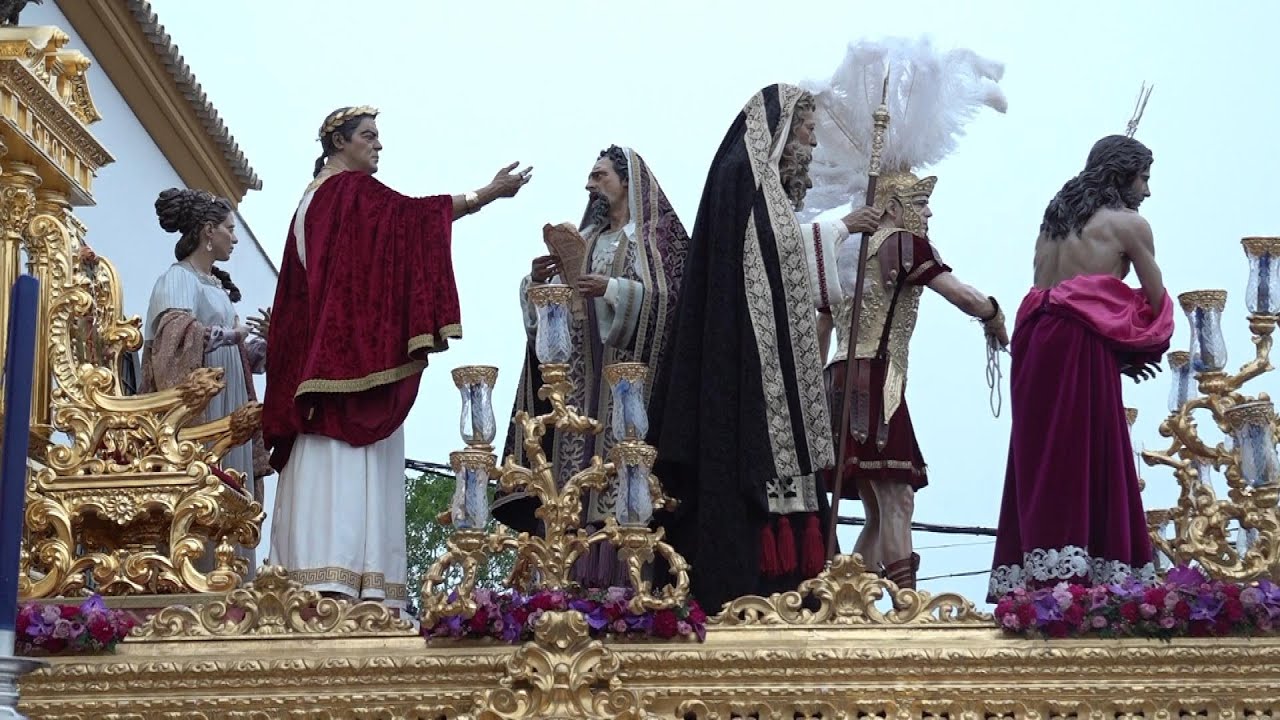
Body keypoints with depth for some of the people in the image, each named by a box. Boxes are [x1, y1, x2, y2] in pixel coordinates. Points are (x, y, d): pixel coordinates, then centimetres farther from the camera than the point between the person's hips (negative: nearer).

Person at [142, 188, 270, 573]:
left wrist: (266, 341, 7)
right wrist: (231, 333, -15)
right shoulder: (178, 279, -4)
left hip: (227, 409, 8)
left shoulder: (217, 285, 22)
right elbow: (175, 331, -23)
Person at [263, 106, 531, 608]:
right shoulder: (352, 190, -3)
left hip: (318, 349, 9)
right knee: (351, 465, -16)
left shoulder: (312, 198, 23)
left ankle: (312, 571, -8)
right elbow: (412, 215, -18)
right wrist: (488, 193, -22)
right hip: (356, 347, -9)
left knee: (326, 466, 0)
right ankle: (340, 580, -24)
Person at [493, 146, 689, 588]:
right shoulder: (582, 241, 24)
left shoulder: (658, 234, 6)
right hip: (578, 379, 6)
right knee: (573, 480, -4)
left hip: (628, 373, -6)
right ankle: (575, 576, -8)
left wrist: (613, 289, -19)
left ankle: (622, 577, -20)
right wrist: (538, 280, -3)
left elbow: (669, 296, -9)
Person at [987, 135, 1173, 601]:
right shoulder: (1128, 224, 3)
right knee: (1087, 463, -6)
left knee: (1044, 463, 6)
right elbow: (1157, 303, 5)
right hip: (1083, 347, -7)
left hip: (1038, 339, 7)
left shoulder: (1057, 218, 22)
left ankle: (1033, 581, 3)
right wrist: (1138, 350, 23)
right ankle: (1071, 578, -12)